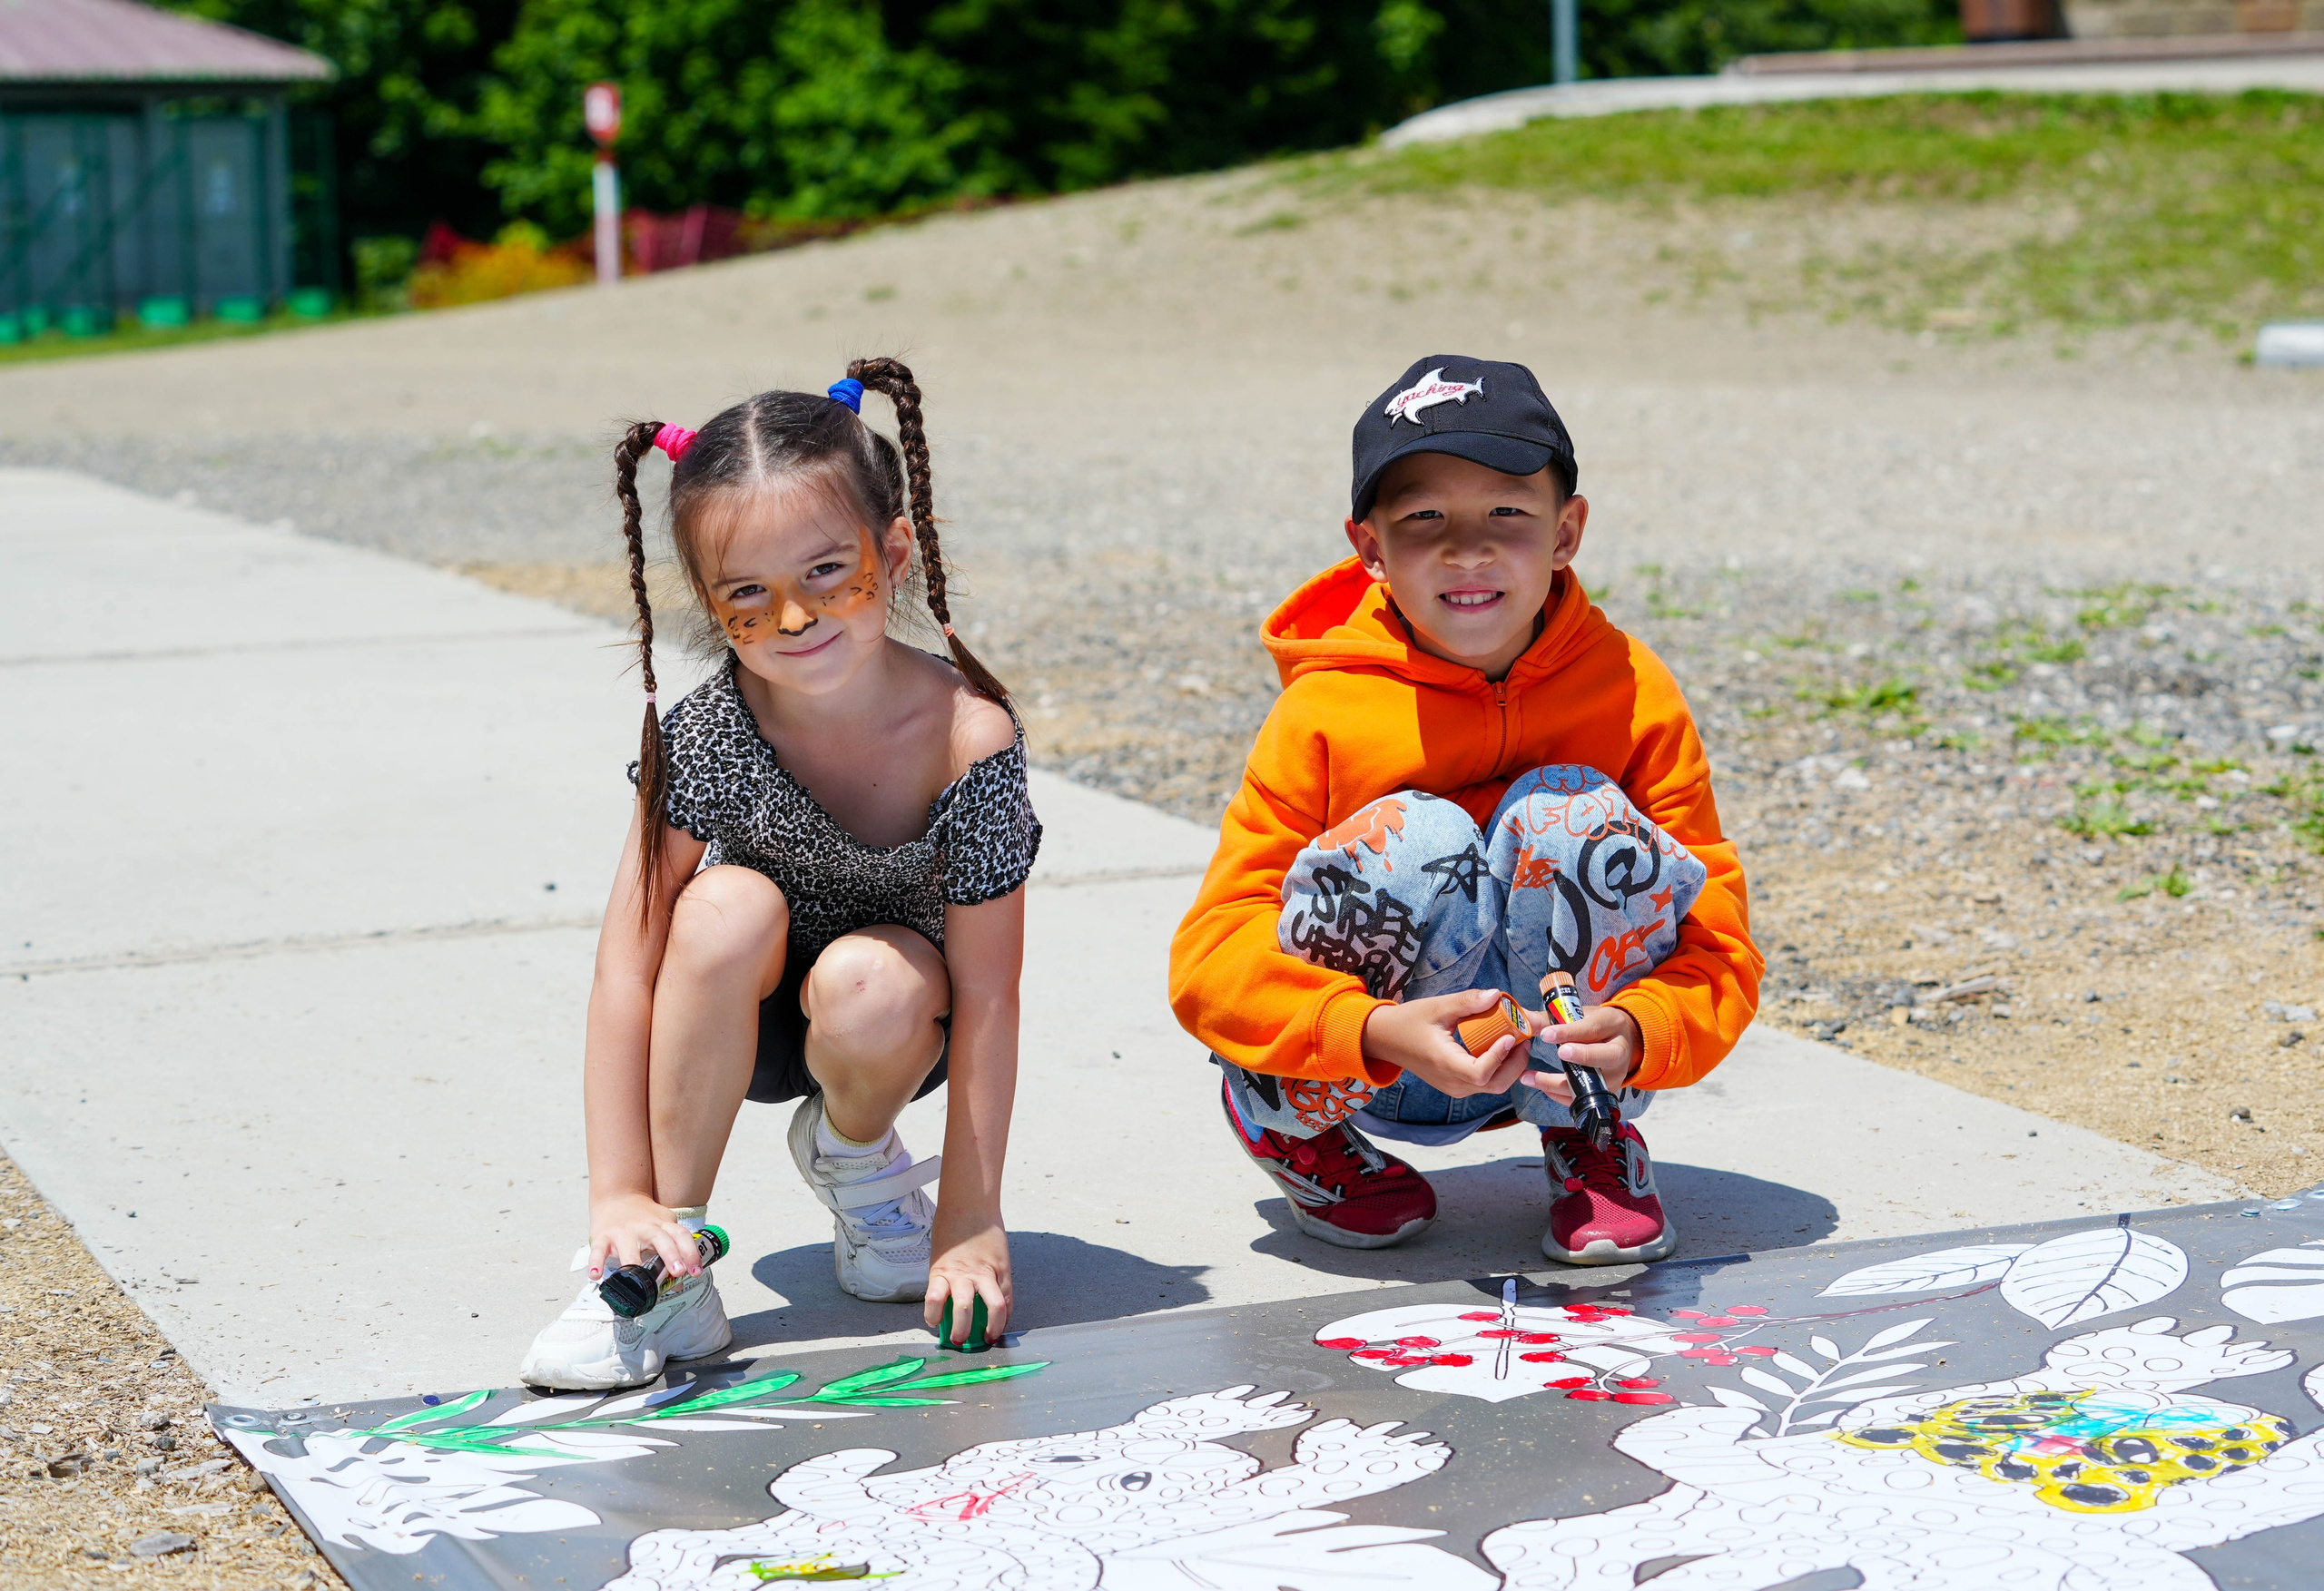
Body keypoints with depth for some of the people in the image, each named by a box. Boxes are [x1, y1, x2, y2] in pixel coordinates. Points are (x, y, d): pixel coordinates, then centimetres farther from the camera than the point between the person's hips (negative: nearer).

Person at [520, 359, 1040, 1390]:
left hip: (895, 1026, -1)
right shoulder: (706, 733, -25)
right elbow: (628, 965, -24)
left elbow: (986, 994, -23)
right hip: (735, 1026, 1)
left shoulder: (969, 736, -27)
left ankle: (854, 1150, 2)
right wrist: (621, 1196, -29)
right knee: (729, 907, -32)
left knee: (868, 982, -35)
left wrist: (972, 1219, -22)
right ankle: (673, 1260, -22)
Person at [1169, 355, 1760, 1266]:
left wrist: (1638, 1034, -37)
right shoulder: (1325, 712, -18)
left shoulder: (1633, 694, -13)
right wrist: (1379, 1032, -40)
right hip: (1353, 1072, -1)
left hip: (1557, 1053, 1)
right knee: (1417, 840, -31)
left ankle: (1589, 1134, -1)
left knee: (1579, 817, -25)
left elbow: (1718, 943, -13)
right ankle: (1285, 1124, -1)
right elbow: (1211, 956, -21)